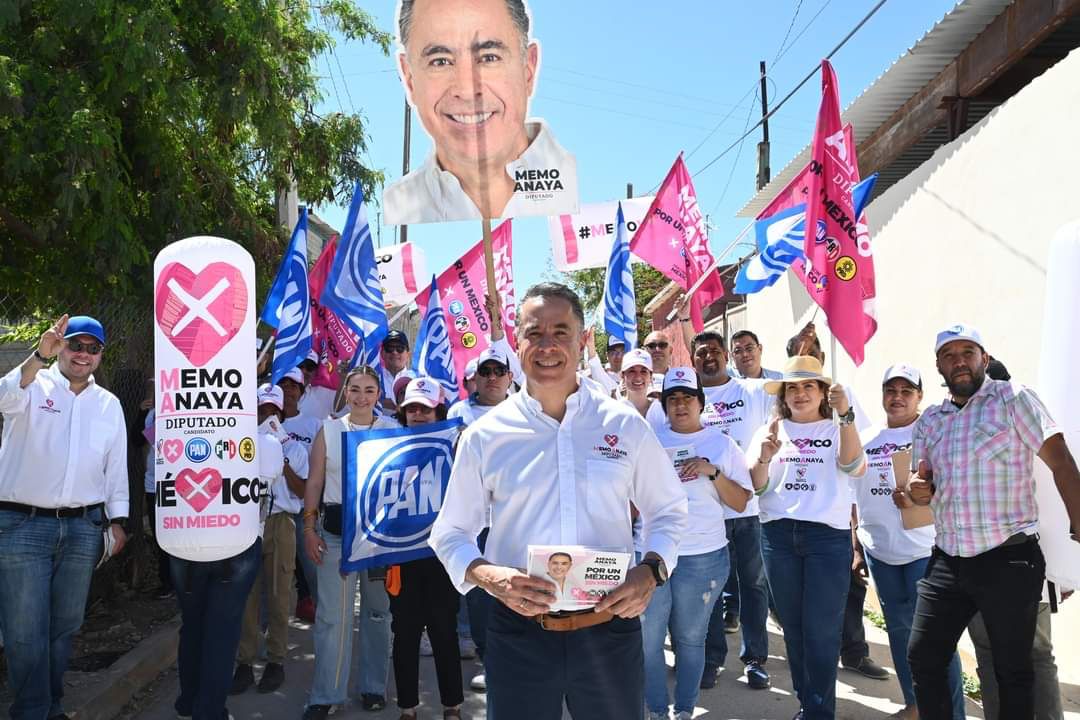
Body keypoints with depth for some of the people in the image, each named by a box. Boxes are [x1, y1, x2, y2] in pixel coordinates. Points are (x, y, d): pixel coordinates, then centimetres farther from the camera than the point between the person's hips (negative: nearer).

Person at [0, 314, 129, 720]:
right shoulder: (33, 386, -1)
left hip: (84, 527, 4)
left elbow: (116, 467, 13)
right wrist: (40, 355, -40)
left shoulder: (109, 404, 10)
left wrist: (117, 520, 10)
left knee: (65, 625, 13)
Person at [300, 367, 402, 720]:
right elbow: (314, 482, 5)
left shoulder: (392, 429, 3)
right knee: (332, 614, 0)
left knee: (379, 610, 10)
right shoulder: (328, 430, 4)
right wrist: (309, 528, -1)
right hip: (336, 529, 0)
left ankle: (375, 686, 25)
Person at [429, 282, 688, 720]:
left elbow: (668, 510, 11)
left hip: (610, 628, 1)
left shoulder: (626, 426, 0)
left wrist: (651, 570, -8)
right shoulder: (485, 436, -2)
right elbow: (450, 533, 5)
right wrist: (490, 577, -15)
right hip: (519, 634, 0)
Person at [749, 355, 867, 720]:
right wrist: (764, 458, -18)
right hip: (778, 534, 3)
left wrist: (846, 415, -27)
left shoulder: (838, 429, 4)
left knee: (821, 630, -2)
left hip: (828, 535, -3)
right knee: (793, 625, 11)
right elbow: (756, 486, 4)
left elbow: (855, 467, -15)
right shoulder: (770, 431, 10)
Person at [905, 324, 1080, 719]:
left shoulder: (1012, 398, -5)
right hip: (946, 563, 5)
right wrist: (918, 492, -6)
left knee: (1013, 671, 6)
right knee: (922, 658, 9)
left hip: (1008, 561, -5)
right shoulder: (929, 421, 11)